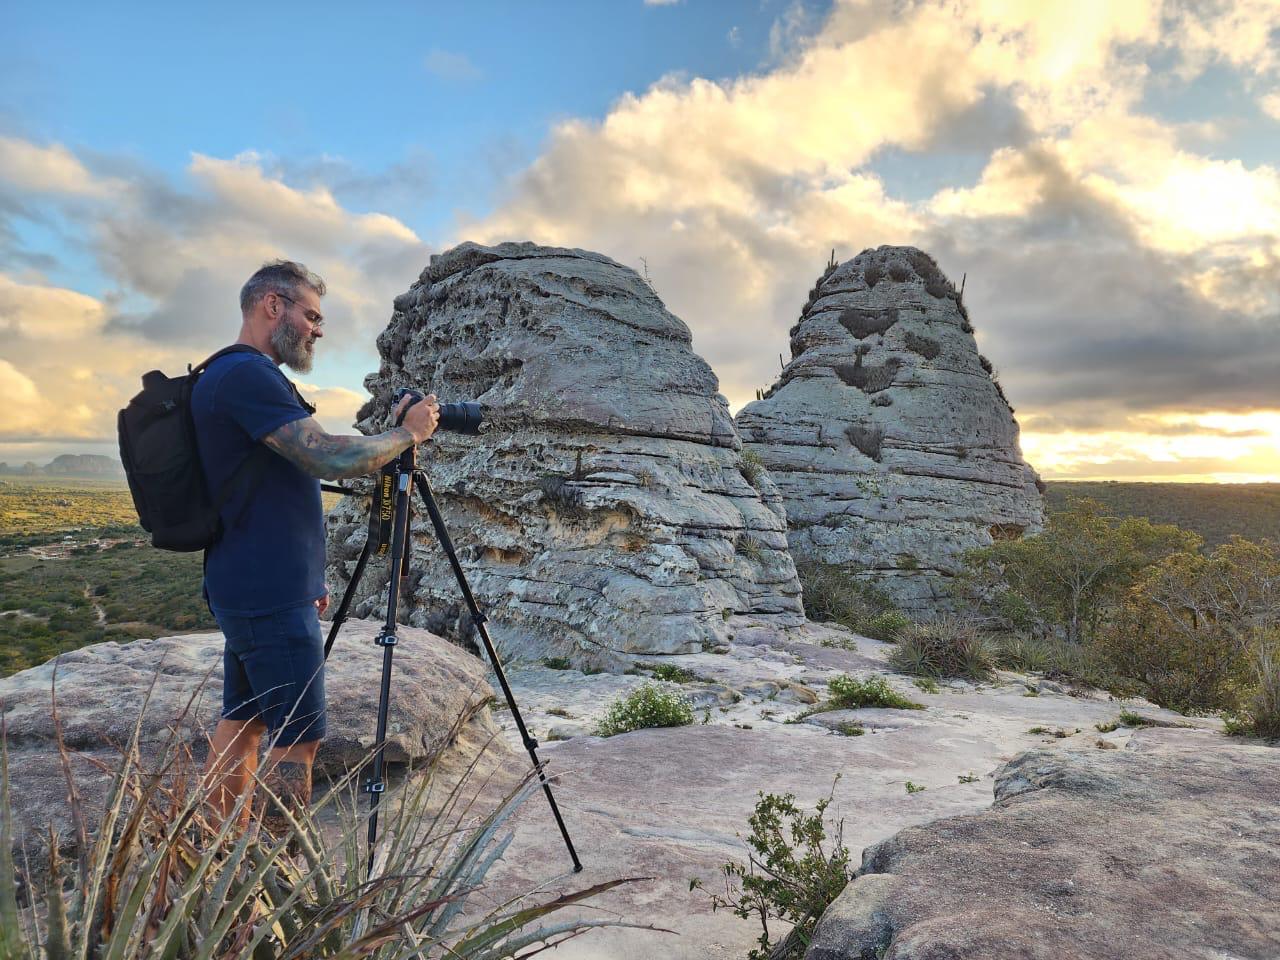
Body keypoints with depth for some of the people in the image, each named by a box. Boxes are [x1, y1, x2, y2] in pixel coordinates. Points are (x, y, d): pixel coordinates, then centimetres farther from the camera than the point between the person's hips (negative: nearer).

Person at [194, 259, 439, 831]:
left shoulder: (231, 376, 17)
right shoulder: (247, 375, -16)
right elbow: (332, 459, -25)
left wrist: (305, 577, 22)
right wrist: (408, 431, -9)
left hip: (246, 589, 11)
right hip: (270, 597, -11)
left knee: (241, 721, 16)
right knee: (298, 736, -4)